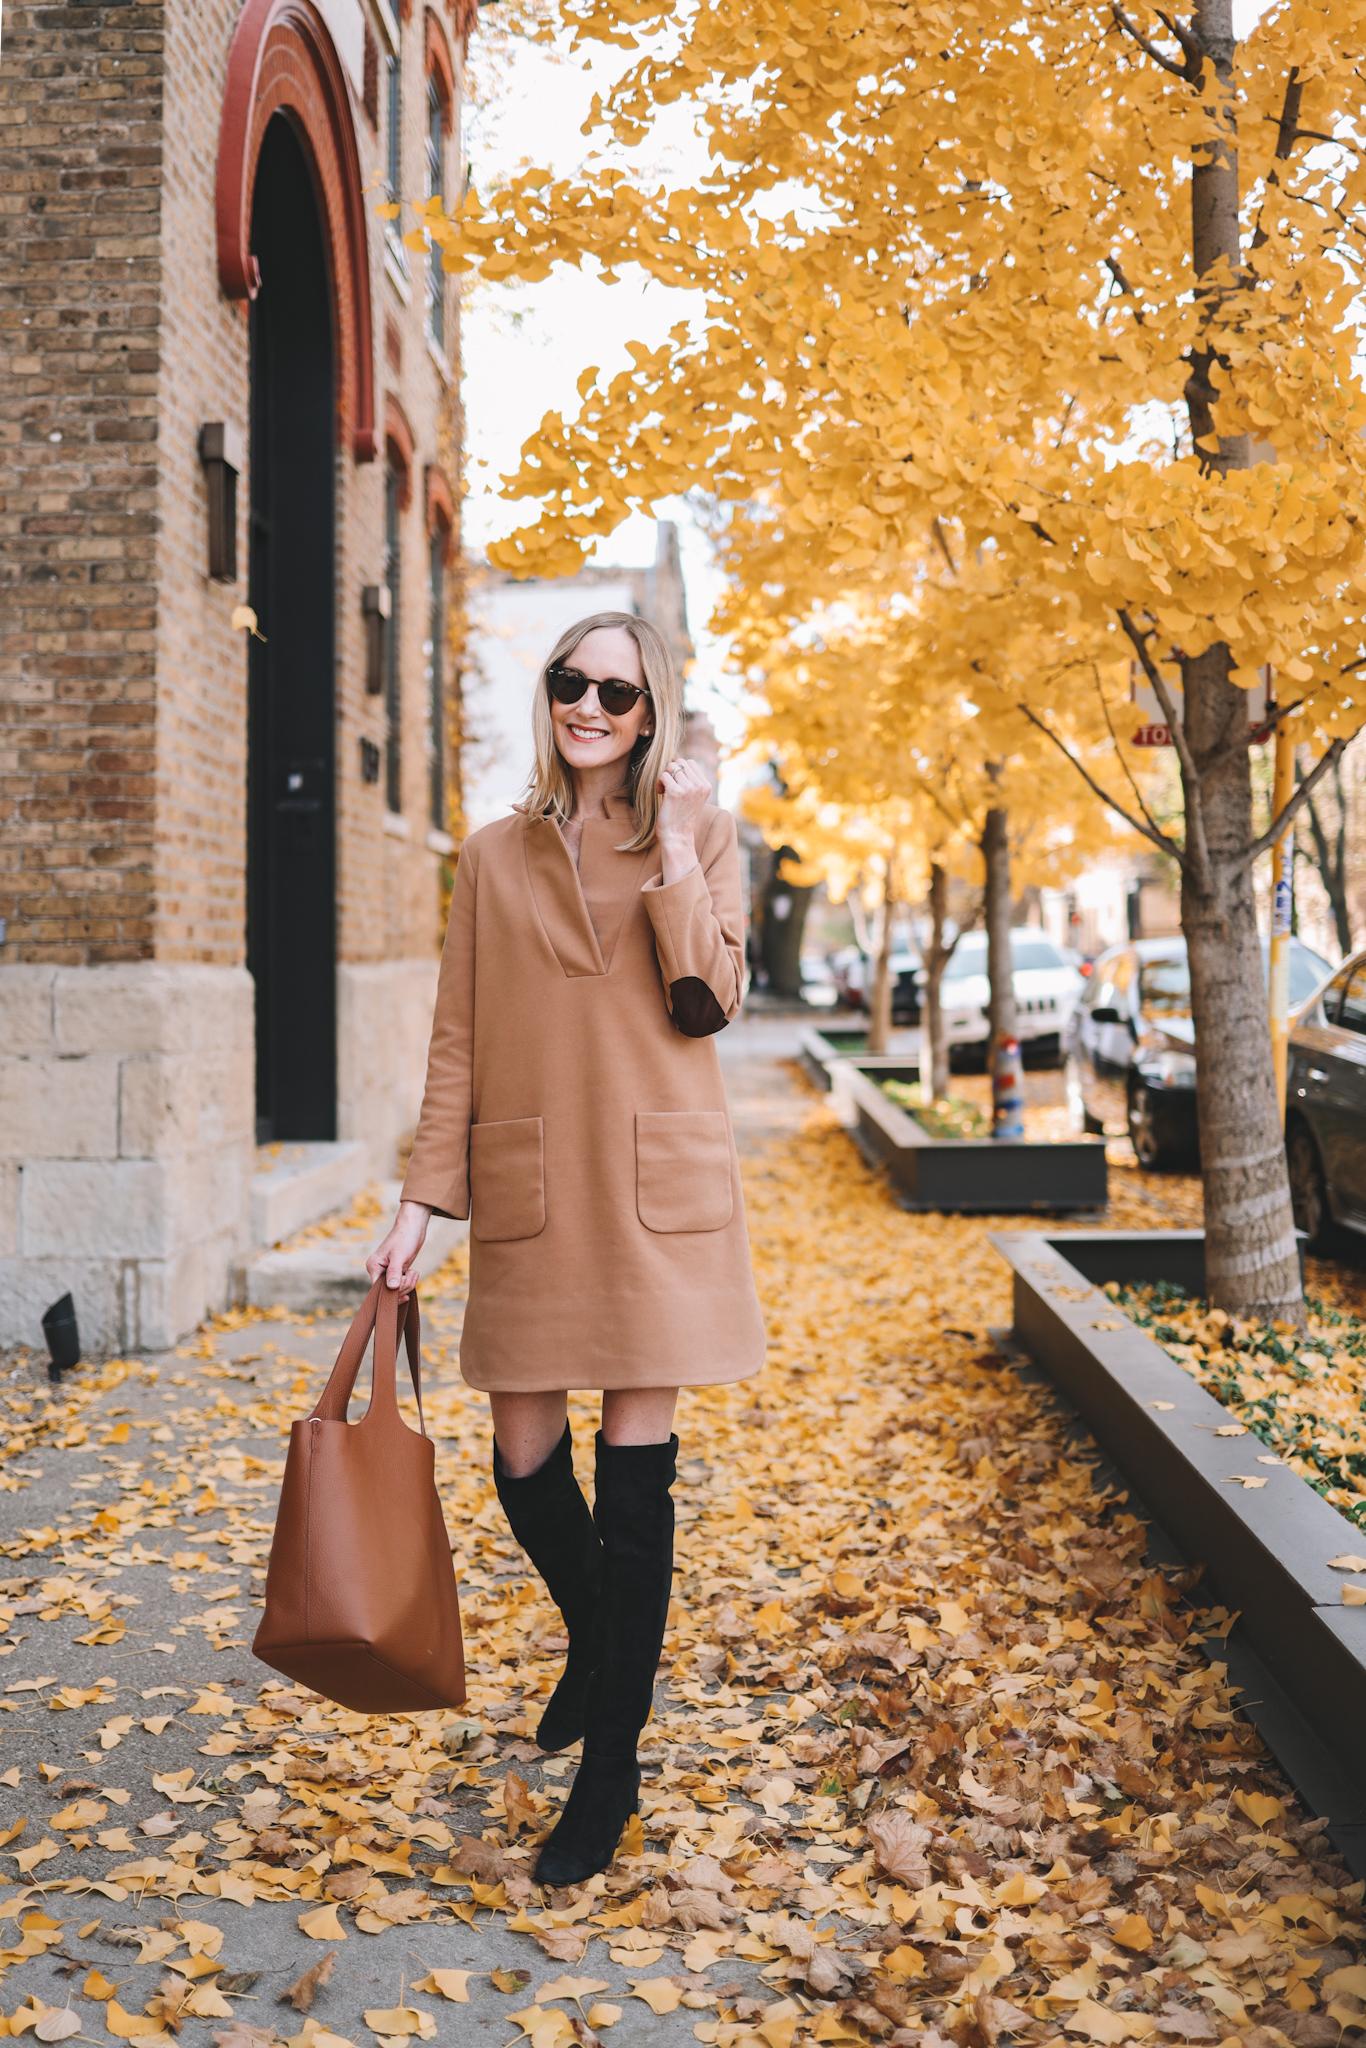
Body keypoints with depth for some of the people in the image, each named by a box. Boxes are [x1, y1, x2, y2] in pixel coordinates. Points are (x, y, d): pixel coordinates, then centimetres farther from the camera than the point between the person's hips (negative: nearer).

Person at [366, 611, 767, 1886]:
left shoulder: (699, 835, 5)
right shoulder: (495, 856, 10)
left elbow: (711, 1000, -9)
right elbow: (458, 1041, 8)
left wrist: (671, 849, -12)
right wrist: (421, 1199, 3)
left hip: (656, 1190, -2)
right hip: (529, 1194, 2)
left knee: (633, 1472, 0)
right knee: (524, 1465, 7)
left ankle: (609, 1770, 15)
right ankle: (597, 1642, 40)